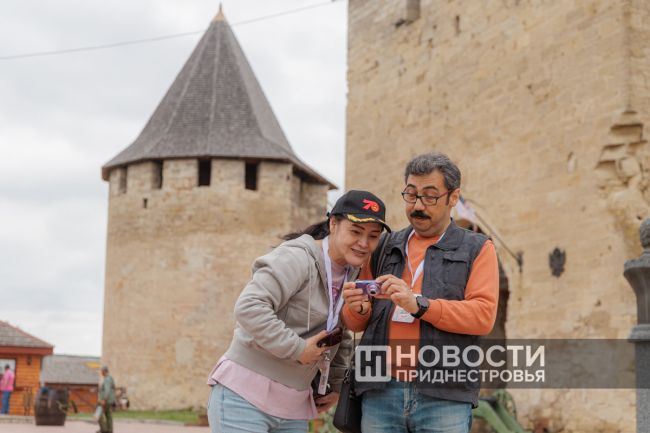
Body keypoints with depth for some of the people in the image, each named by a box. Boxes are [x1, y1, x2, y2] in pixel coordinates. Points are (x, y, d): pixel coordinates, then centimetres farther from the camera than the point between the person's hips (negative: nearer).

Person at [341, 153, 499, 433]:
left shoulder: (477, 250, 10)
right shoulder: (383, 249, 19)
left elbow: (483, 315, -5)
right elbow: (356, 324, 18)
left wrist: (419, 304, -17)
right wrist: (357, 309, -6)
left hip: (443, 399, -3)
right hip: (380, 394, 3)